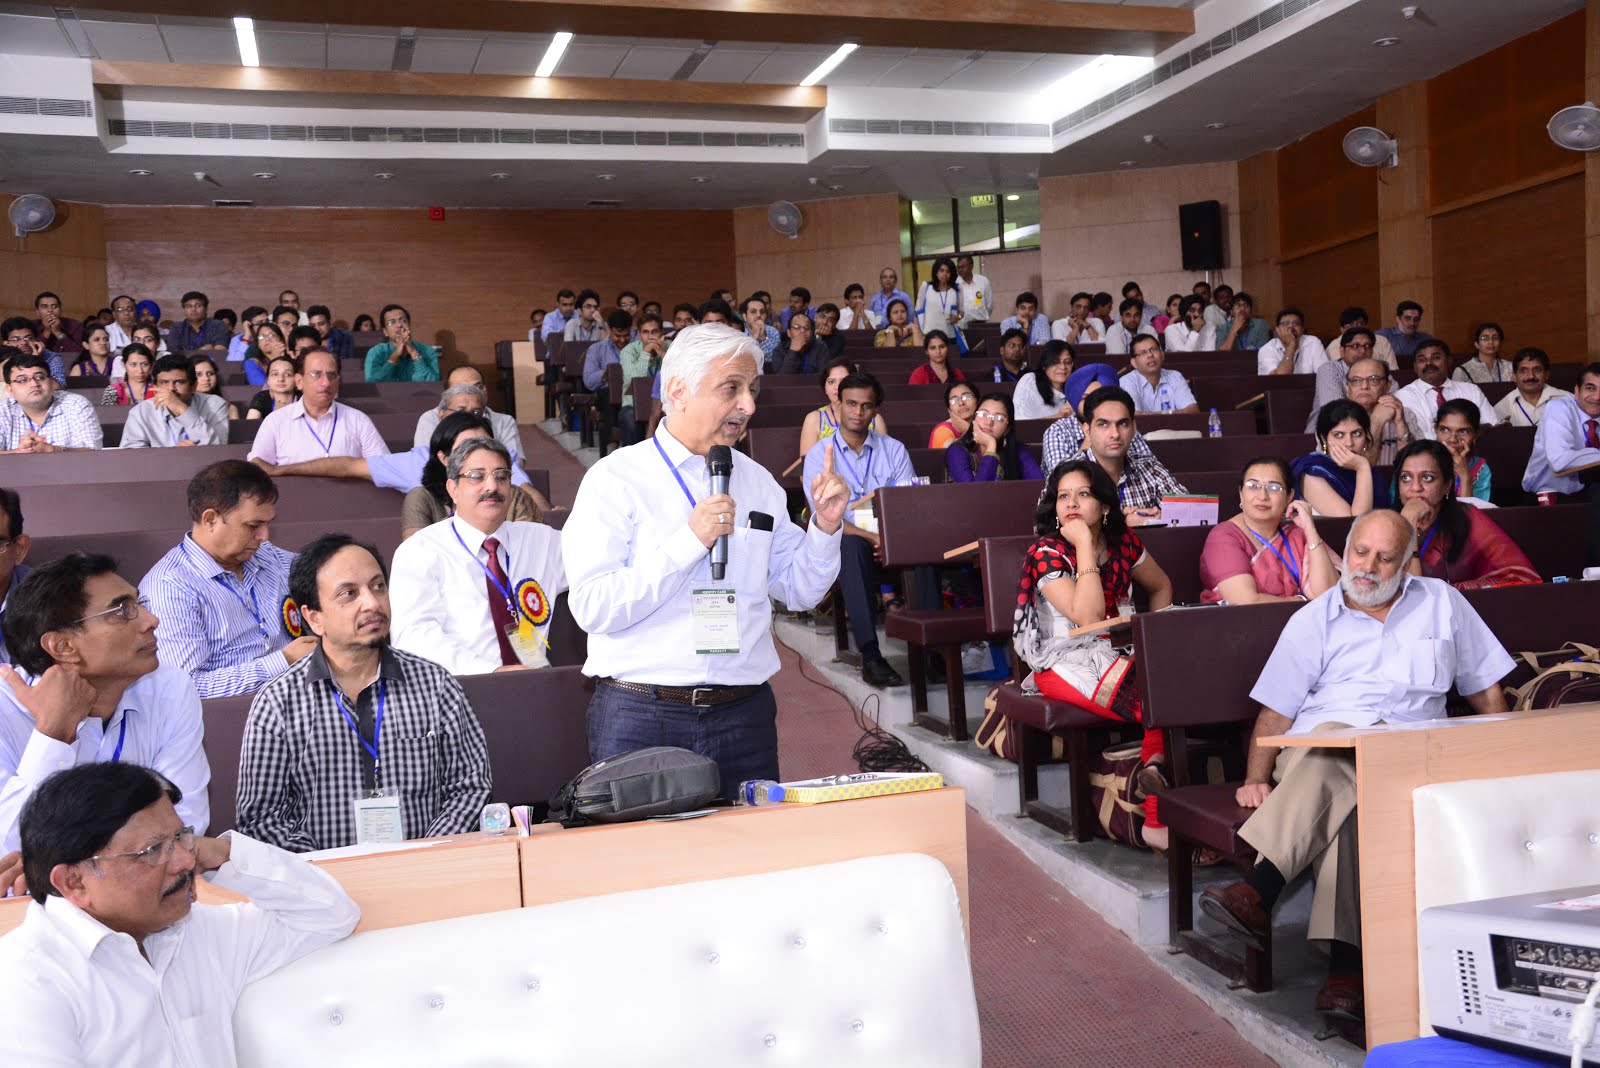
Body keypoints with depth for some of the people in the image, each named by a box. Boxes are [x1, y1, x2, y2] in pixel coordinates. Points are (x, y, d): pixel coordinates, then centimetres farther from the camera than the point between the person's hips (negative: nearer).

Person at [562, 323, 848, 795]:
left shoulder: (757, 481, 10)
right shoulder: (615, 480, -6)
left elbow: (799, 592, 14)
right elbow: (592, 608, -15)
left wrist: (825, 526, -3)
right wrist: (689, 541, -20)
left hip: (744, 715, 4)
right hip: (640, 718, -4)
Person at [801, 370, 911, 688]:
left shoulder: (894, 450, 13)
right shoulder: (820, 454, 5)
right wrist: (871, 537, -24)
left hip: (892, 547, 2)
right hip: (843, 546, -2)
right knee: (853, 545, -37)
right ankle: (870, 656, -43)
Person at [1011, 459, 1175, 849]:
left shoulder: (1123, 542, 11)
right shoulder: (1046, 553, -7)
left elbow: (1161, 587, 29)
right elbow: (1088, 616, -20)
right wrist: (1084, 545, -17)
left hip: (1118, 653, 6)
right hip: (1066, 663, -6)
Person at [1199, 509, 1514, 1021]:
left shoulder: (1442, 604, 20)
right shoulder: (1314, 619, 16)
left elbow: (1486, 692, 21)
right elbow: (1275, 713, 10)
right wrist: (1256, 779, -5)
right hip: (1318, 744, 1)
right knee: (1340, 803, -37)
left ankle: (1260, 892, -46)